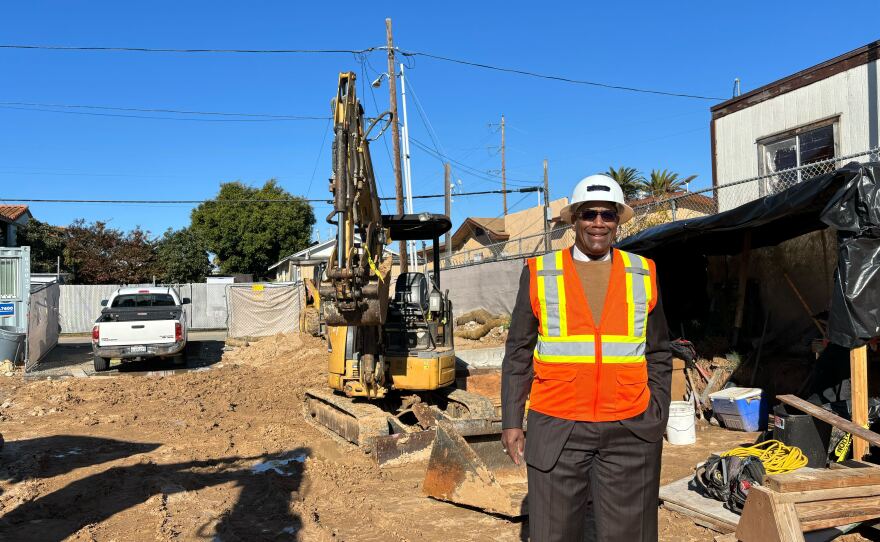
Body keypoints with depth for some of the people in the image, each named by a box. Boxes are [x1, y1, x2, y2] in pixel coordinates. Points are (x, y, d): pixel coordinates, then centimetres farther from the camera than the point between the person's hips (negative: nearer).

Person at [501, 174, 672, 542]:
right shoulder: (540, 274, 1)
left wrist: (657, 419, 7)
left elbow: (658, 355, 11)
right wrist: (511, 423, 0)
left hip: (630, 433, 2)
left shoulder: (643, 275, 6)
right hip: (557, 431, -1)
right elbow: (518, 354, 3)